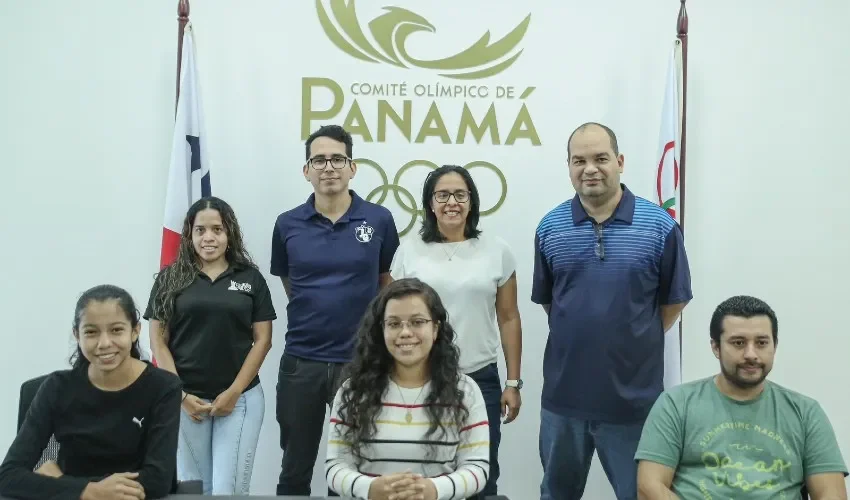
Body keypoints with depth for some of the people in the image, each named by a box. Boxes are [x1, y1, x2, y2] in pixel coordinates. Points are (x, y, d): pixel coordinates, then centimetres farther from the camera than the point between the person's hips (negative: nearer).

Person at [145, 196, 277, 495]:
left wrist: (234, 392, -7)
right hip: (185, 399, 1)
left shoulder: (251, 278, 3)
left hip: (240, 398, -1)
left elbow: (262, 340, 1)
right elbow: (158, 341, 3)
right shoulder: (170, 279, 4)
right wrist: (180, 394, -6)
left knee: (229, 489, -4)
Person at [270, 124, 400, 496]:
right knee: (295, 470, 13)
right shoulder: (288, 225, 0)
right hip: (300, 362, 1)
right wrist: (320, 313, 11)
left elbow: (388, 286, 8)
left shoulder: (379, 220, -3)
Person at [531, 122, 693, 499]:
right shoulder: (549, 227, 0)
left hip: (633, 396, -2)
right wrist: (577, 337, 8)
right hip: (563, 393, 2)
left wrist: (634, 343, 2)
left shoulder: (660, 226, -7)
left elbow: (673, 301, 2)